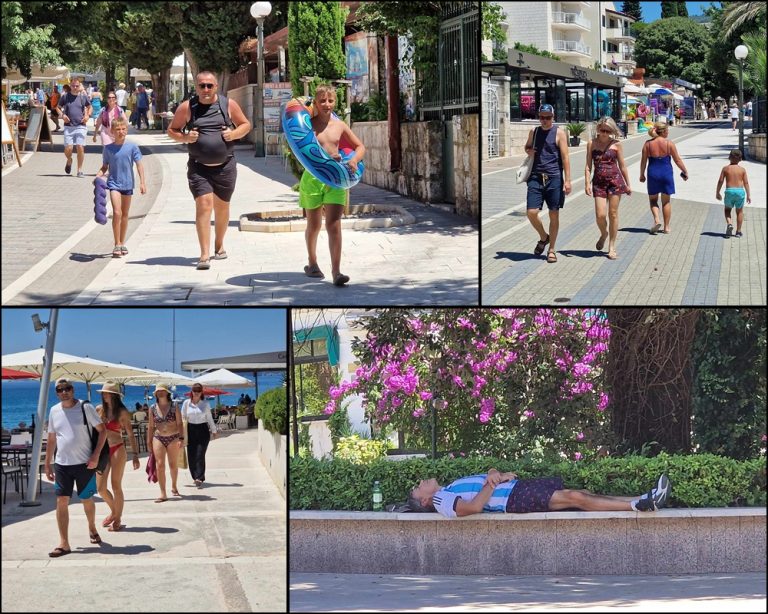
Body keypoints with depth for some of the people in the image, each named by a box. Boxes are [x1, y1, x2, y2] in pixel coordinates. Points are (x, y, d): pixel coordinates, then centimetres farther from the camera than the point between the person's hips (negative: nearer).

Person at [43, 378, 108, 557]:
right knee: (61, 501, -6)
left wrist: (96, 455, -13)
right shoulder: (54, 411, 6)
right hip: (62, 464, 3)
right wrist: (47, 464, 12)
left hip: (84, 463, -3)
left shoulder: (85, 408, -6)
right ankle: (63, 543, -5)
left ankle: (92, 529, 39)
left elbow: (102, 430, -5)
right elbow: (52, 439, 14)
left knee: (87, 500, 11)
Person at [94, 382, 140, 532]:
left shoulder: (122, 412, -4)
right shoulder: (99, 410, 4)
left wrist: (135, 455, -8)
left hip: (117, 450, -4)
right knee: (100, 488, 5)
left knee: (116, 486, -1)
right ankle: (114, 511, 31)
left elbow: (130, 435, -2)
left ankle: (117, 520, 12)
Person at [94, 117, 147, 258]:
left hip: (127, 184, 2)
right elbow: (104, 167, 9)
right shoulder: (108, 148, -1)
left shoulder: (132, 147, -3)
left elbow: (139, 165, -2)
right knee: (117, 213, -15)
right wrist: (98, 176, -9)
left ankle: (122, 243, 25)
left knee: (125, 215, 12)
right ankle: (117, 245, -11)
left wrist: (142, 182, -8)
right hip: (114, 184, -1)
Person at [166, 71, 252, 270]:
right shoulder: (187, 107, 0)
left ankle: (219, 246, 38)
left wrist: (234, 134, -9)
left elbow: (246, 125, 12)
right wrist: (184, 138, -13)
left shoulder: (229, 105, 2)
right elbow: (172, 130, 8)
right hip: (198, 167, -2)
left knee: (222, 207, 15)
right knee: (204, 205, -15)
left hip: (225, 166, 2)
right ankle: (204, 255, -18)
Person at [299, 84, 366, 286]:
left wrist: (354, 160, -5)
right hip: (312, 177, -1)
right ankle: (312, 263, 35)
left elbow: (360, 146, 15)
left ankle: (336, 271, -13)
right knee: (314, 225, 14)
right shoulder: (308, 125, -3)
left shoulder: (339, 126, 5)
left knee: (334, 225, -9)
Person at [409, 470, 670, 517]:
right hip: (515, 499, -9)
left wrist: (494, 474, 1)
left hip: (519, 486, 9)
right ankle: (640, 505, -19)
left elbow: (489, 478, 23)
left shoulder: (452, 486, 25)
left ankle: (643, 500, -8)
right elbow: (474, 507, -23)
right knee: (574, 498, -18)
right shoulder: (442, 501, -4)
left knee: (583, 493, -3)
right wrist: (492, 484, -17)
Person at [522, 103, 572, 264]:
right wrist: (528, 150, 5)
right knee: (531, 212, -8)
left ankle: (551, 250, 12)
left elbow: (565, 157, -4)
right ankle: (543, 237, 20)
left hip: (554, 178, -3)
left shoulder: (559, 133, 0)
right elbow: (527, 147, 31)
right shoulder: (534, 132, 13)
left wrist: (567, 180, -10)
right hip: (536, 177, 3)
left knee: (554, 214, 2)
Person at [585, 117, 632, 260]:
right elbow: (588, 166, 4)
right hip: (598, 182, 1)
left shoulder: (616, 144, 2)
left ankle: (612, 246, 10)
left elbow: (622, 166, 8)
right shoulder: (592, 143, 5)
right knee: (600, 215, -6)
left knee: (613, 214, 1)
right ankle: (604, 234, 28)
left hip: (615, 180, -1)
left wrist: (628, 184, 10)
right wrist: (587, 183, -6)